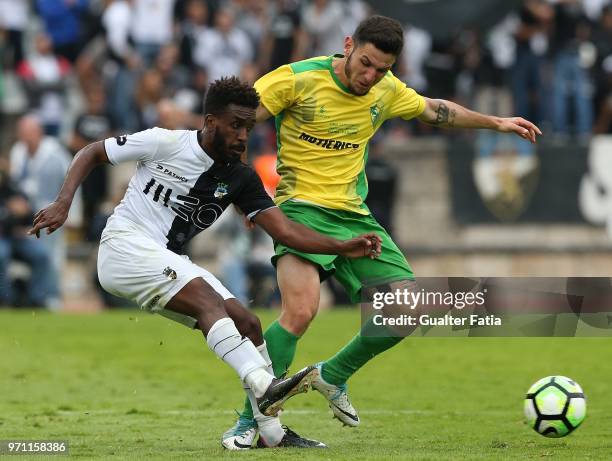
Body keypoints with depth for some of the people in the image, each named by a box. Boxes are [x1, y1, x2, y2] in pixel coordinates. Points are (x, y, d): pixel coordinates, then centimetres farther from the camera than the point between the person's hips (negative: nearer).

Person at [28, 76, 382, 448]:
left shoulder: (241, 180, 5)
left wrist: (342, 247, -15)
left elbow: (284, 230, -3)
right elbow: (92, 153, 0)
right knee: (207, 299, -29)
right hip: (125, 246, -7)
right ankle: (265, 388, -45)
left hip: (170, 264, 7)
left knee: (246, 323, -6)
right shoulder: (165, 143, -9)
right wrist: (64, 202, -13)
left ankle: (272, 432, -3)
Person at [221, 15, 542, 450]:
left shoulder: (386, 91, 6)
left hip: (354, 215, 7)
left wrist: (495, 122, 29)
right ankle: (249, 422, -18)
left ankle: (333, 375, 22)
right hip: (301, 206, -7)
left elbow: (433, 110, 26)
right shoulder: (298, 78, -12)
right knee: (300, 311, -28)